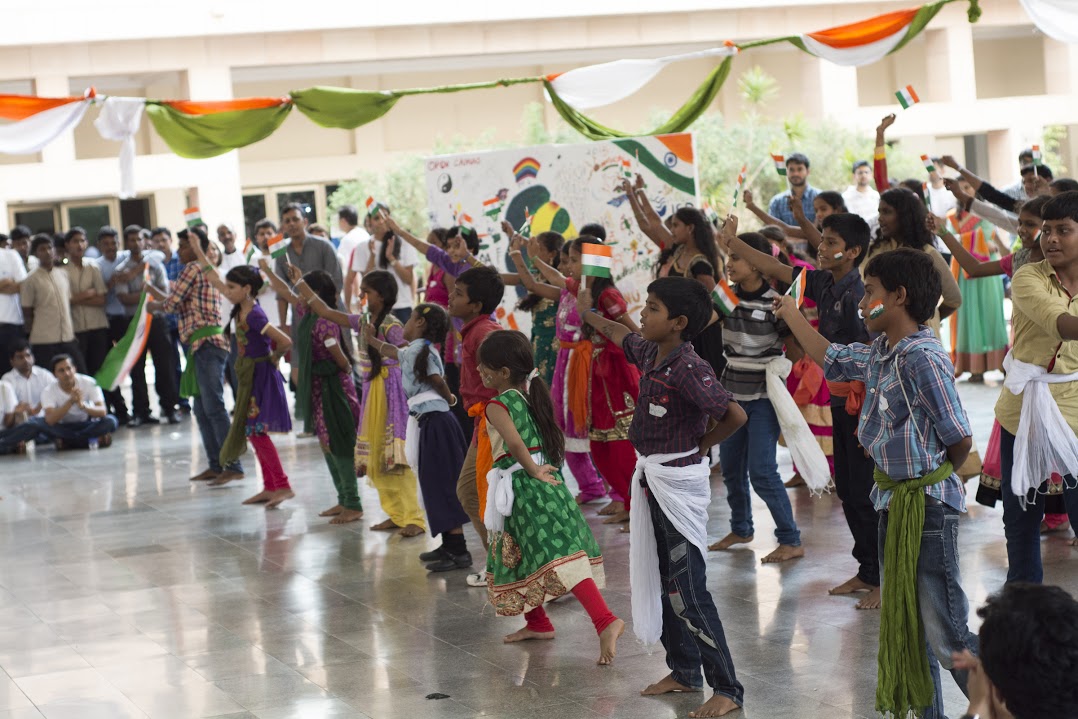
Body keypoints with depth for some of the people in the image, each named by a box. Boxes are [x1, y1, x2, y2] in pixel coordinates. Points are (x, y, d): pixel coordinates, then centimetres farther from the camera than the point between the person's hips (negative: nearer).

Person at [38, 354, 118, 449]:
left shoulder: (89, 383, -18)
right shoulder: (48, 391, -18)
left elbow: (102, 412, -28)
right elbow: (50, 420, -34)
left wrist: (83, 405, -49)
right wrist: (70, 401, -46)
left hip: (87, 425, 0)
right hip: (64, 429, 0)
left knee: (110, 421, -30)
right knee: (41, 423, -31)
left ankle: (66, 442, -20)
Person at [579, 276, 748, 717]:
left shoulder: (689, 369, -23)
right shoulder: (649, 353, 3)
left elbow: (735, 415, -31)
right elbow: (621, 336, 27)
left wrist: (701, 446, -14)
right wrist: (588, 313, 43)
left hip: (679, 483, -9)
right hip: (650, 479, 9)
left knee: (688, 592, -8)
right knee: (660, 581, 16)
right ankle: (684, 671, 30)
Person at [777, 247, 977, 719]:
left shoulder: (924, 359, -20)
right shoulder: (879, 354, 6)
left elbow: (961, 440, -18)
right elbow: (830, 359, 27)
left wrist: (933, 478, 0)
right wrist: (791, 315, 32)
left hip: (927, 507, -9)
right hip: (893, 503, 9)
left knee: (945, 635, -8)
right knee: (903, 626, 15)